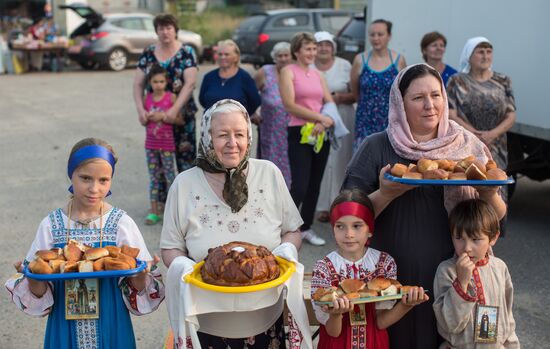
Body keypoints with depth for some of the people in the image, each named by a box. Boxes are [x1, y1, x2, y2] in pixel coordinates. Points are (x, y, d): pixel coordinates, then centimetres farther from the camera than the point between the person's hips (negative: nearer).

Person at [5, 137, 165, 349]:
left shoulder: (121, 223, -7)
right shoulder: (51, 225, -5)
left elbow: (140, 290, -4)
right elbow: (37, 294, -2)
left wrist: (139, 278, -24)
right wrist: (33, 278, -21)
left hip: (110, 327, -1)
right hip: (66, 329, 1)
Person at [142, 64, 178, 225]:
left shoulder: (171, 97, -8)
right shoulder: (147, 98, 2)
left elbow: (180, 119, -10)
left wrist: (163, 116, -20)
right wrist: (147, 117, -10)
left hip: (167, 144, -4)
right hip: (151, 144, 4)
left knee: (170, 176, 3)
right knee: (153, 177, 9)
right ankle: (154, 211, 15)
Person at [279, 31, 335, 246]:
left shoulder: (317, 74, 15)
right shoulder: (288, 71, -2)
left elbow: (330, 103, 9)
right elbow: (290, 105, -13)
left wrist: (323, 123, -11)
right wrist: (320, 117, -15)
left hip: (321, 134, 6)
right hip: (300, 133, -6)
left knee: (315, 185, 10)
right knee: (300, 186, -12)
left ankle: (306, 228, 22)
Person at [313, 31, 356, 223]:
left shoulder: (344, 66, 5)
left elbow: (355, 93, 6)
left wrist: (341, 97, -13)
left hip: (342, 119, 0)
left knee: (340, 161, -2)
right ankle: (323, 206, 7)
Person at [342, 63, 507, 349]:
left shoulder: (467, 146, 4)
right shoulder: (377, 147, -3)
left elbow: (497, 216, 6)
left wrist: (490, 193, -14)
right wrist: (385, 194, -24)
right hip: (391, 278, -2)